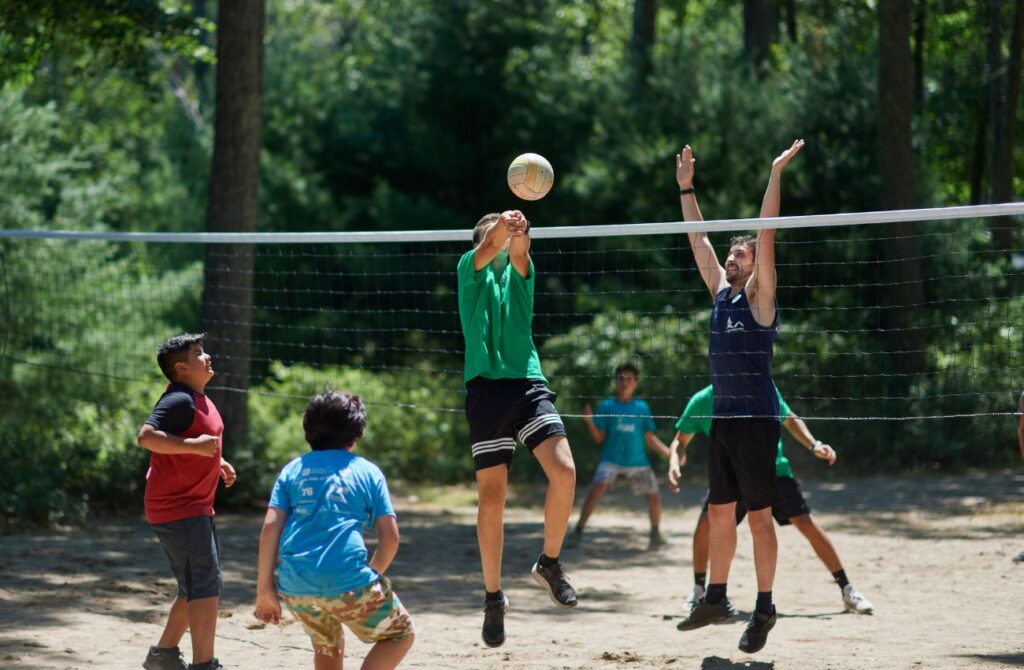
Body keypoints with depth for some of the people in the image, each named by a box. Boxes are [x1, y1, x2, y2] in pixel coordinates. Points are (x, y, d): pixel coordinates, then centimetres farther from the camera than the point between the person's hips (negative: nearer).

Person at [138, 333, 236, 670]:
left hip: (197, 507, 11)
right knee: (205, 585, -13)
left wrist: (217, 461, 19)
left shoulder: (199, 399, 14)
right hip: (176, 509, -11)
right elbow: (147, 436, -30)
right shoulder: (179, 400, -17)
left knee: (196, 586, 17)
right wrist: (195, 446, -30)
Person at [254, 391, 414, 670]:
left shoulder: (293, 469, 17)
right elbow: (390, 537, 6)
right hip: (346, 580, -4)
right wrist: (371, 577, 21)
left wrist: (264, 589, 4)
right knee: (401, 635, 15)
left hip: (294, 584, 4)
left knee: (327, 646, 29)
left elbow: (270, 527, 4)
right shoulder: (367, 471, 12)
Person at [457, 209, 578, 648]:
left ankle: (549, 563, 2)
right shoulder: (471, 270, 11)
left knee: (564, 471, -17)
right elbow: (488, 249, -12)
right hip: (487, 386, -2)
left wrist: (519, 231, -30)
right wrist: (502, 225, -35)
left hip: (528, 383, 2)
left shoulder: (519, 271, 18)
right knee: (491, 497, -3)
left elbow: (518, 251, -6)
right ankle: (494, 597, 10)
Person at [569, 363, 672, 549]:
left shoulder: (642, 407, 5)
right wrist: (589, 421, -17)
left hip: (638, 462, 2)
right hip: (611, 459, -2)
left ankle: (656, 533, 28)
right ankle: (578, 530, -21)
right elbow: (599, 438, -1)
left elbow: (649, 439, 8)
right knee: (598, 487, -26)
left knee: (654, 497, 1)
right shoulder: (606, 406, 1)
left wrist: (669, 453, -2)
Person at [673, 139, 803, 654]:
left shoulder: (758, 296, -5)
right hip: (722, 418, 7)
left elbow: (766, 234, -14)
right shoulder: (721, 293, 13)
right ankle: (716, 598, 22)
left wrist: (776, 173, -17)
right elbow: (699, 240, 19)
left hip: (755, 419, -7)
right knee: (719, 512, 12)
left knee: (759, 515, -4)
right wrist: (686, 188, 20)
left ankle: (764, 608, -1)